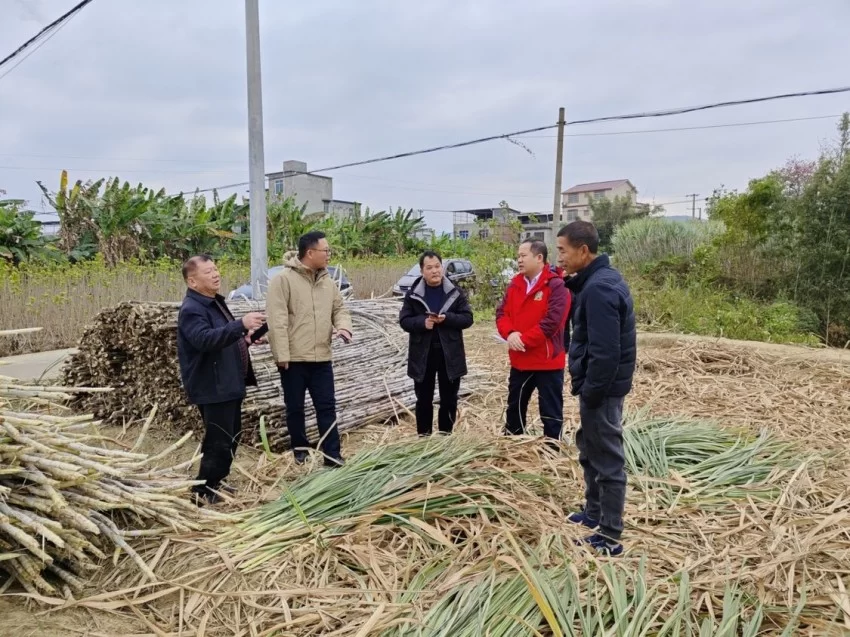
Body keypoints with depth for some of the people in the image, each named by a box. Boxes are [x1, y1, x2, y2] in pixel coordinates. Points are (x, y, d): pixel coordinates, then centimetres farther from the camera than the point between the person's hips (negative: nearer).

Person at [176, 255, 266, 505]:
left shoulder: (215, 302, 14)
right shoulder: (192, 309, -18)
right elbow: (205, 339, -37)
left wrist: (245, 338, 9)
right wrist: (242, 324, -46)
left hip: (229, 384, 10)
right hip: (212, 388, -10)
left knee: (231, 437, 18)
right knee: (218, 441, -4)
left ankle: (215, 483, 32)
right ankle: (203, 490, 11)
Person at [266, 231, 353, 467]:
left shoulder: (328, 282, 9)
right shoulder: (284, 279, -10)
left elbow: (339, 309, 17)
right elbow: (277, 320, -14)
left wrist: (343, 326, -6)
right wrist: (281, 354, -18)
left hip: (322, 358, 5)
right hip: (293, 358, -5)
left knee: (327, 407, 7)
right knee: (295, 408, 11)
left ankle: (332, 455, 14)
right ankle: (300, 449, 29)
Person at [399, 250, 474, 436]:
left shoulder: (455, 292, 1)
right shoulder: (413, 294, 1)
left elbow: (467, 318, -2)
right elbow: (404, 321, -1)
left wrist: (446, 318, -19)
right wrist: (422, 322, -21)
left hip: (450, 354, 0)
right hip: (422, 354, 0)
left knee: (449, 400, 10)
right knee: (424, 400, 11)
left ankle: (445, 436, 25)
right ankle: (423, 437, 24)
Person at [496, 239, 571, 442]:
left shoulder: (556, 285, -13)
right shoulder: (515, 284, 8)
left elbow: (552, 321, -21)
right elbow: (502, 313, 5)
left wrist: (524, 339, -18)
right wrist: (510, 333, -15)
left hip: (548, 362, -7)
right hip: (519, 361, 7)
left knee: (551, 413, 5)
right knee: (514, 408, 20)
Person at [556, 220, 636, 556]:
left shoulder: (598, 288, -23)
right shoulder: (603, 278, 9)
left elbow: (604, 352, -26)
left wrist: (588, 396, -20)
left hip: (601, 387, -11)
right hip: (604, 384, 11)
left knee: (607, 458, 1)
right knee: (590, 449, 23)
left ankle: (609, 537, 15)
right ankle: (594, 512, 40)